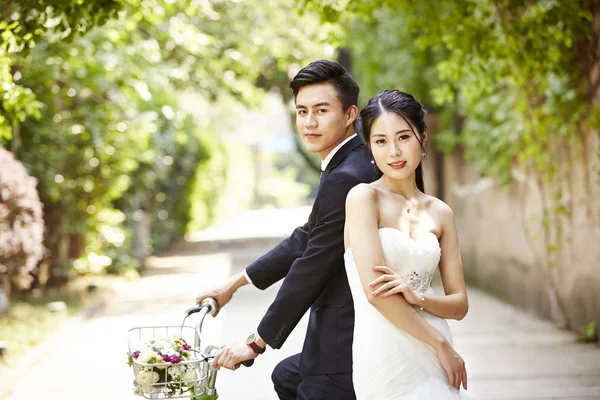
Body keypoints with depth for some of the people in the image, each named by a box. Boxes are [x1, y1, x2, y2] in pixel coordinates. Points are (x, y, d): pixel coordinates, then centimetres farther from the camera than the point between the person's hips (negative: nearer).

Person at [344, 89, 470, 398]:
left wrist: (418, 297, -13)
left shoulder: (440, 213, 8)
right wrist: (440, 344, -11)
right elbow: (375, 291, -15)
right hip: (385, 358, -5)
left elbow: (459, 304, 7)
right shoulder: (363, 197, -7)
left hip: (432, 359, 5)